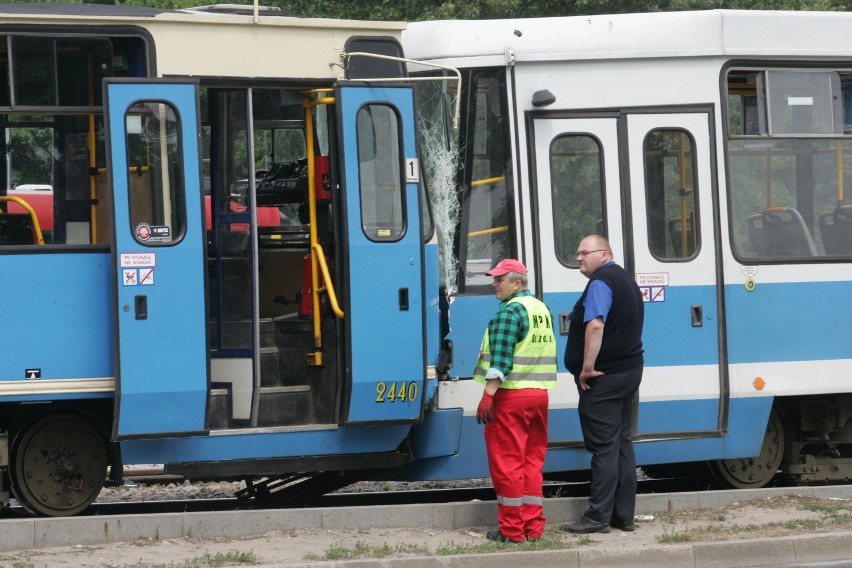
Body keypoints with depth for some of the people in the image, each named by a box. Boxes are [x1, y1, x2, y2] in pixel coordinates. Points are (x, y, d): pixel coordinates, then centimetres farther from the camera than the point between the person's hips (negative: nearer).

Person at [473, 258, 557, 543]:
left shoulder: (510, 312, -13)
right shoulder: (543, 309, 13)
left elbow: (501, 359, -22)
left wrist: (487, 396, -23)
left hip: (511, 396, -8)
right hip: (540, 393, 8)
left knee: (506, 462, -2)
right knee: (532, 461, 11)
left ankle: (511, 530, 0)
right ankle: (533, 528, 12)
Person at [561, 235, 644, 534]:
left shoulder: (601, 282, -14)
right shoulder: (626, 279, 19)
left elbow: (595, 324, -28)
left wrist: (587, 367, -24)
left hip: (604, 377, -10)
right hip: (629, 369, 10)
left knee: (603, 447, -8)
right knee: (622, 444, 11)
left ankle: (598, 517, -8)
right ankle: (624, 515, 12)